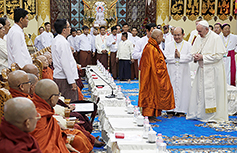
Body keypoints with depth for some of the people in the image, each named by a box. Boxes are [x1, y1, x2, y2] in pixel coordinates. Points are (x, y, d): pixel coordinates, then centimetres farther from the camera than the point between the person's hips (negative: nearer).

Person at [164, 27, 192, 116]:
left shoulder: (188, 45, 4)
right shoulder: (169, 45, 8)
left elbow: (190, 57, -7)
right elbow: (165, 57, -2)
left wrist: (180, 56, -14)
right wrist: (174, 56, -14)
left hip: (183, 71, -1)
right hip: (171, 71, 1)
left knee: (182, 89, 0)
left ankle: (181, 110, 6)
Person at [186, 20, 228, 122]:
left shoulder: (215, 38, -12)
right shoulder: (199, 38, 9)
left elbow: (219, 55, -17)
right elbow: (194, 52, 18)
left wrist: (203, 57, -18)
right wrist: (195, 56, -6)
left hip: (213, 70, -7)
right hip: (202, 69, 7)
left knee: (212, 93, -2)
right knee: (199, 91, 8)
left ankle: (213, 115, 8)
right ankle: (199, 113, 18)